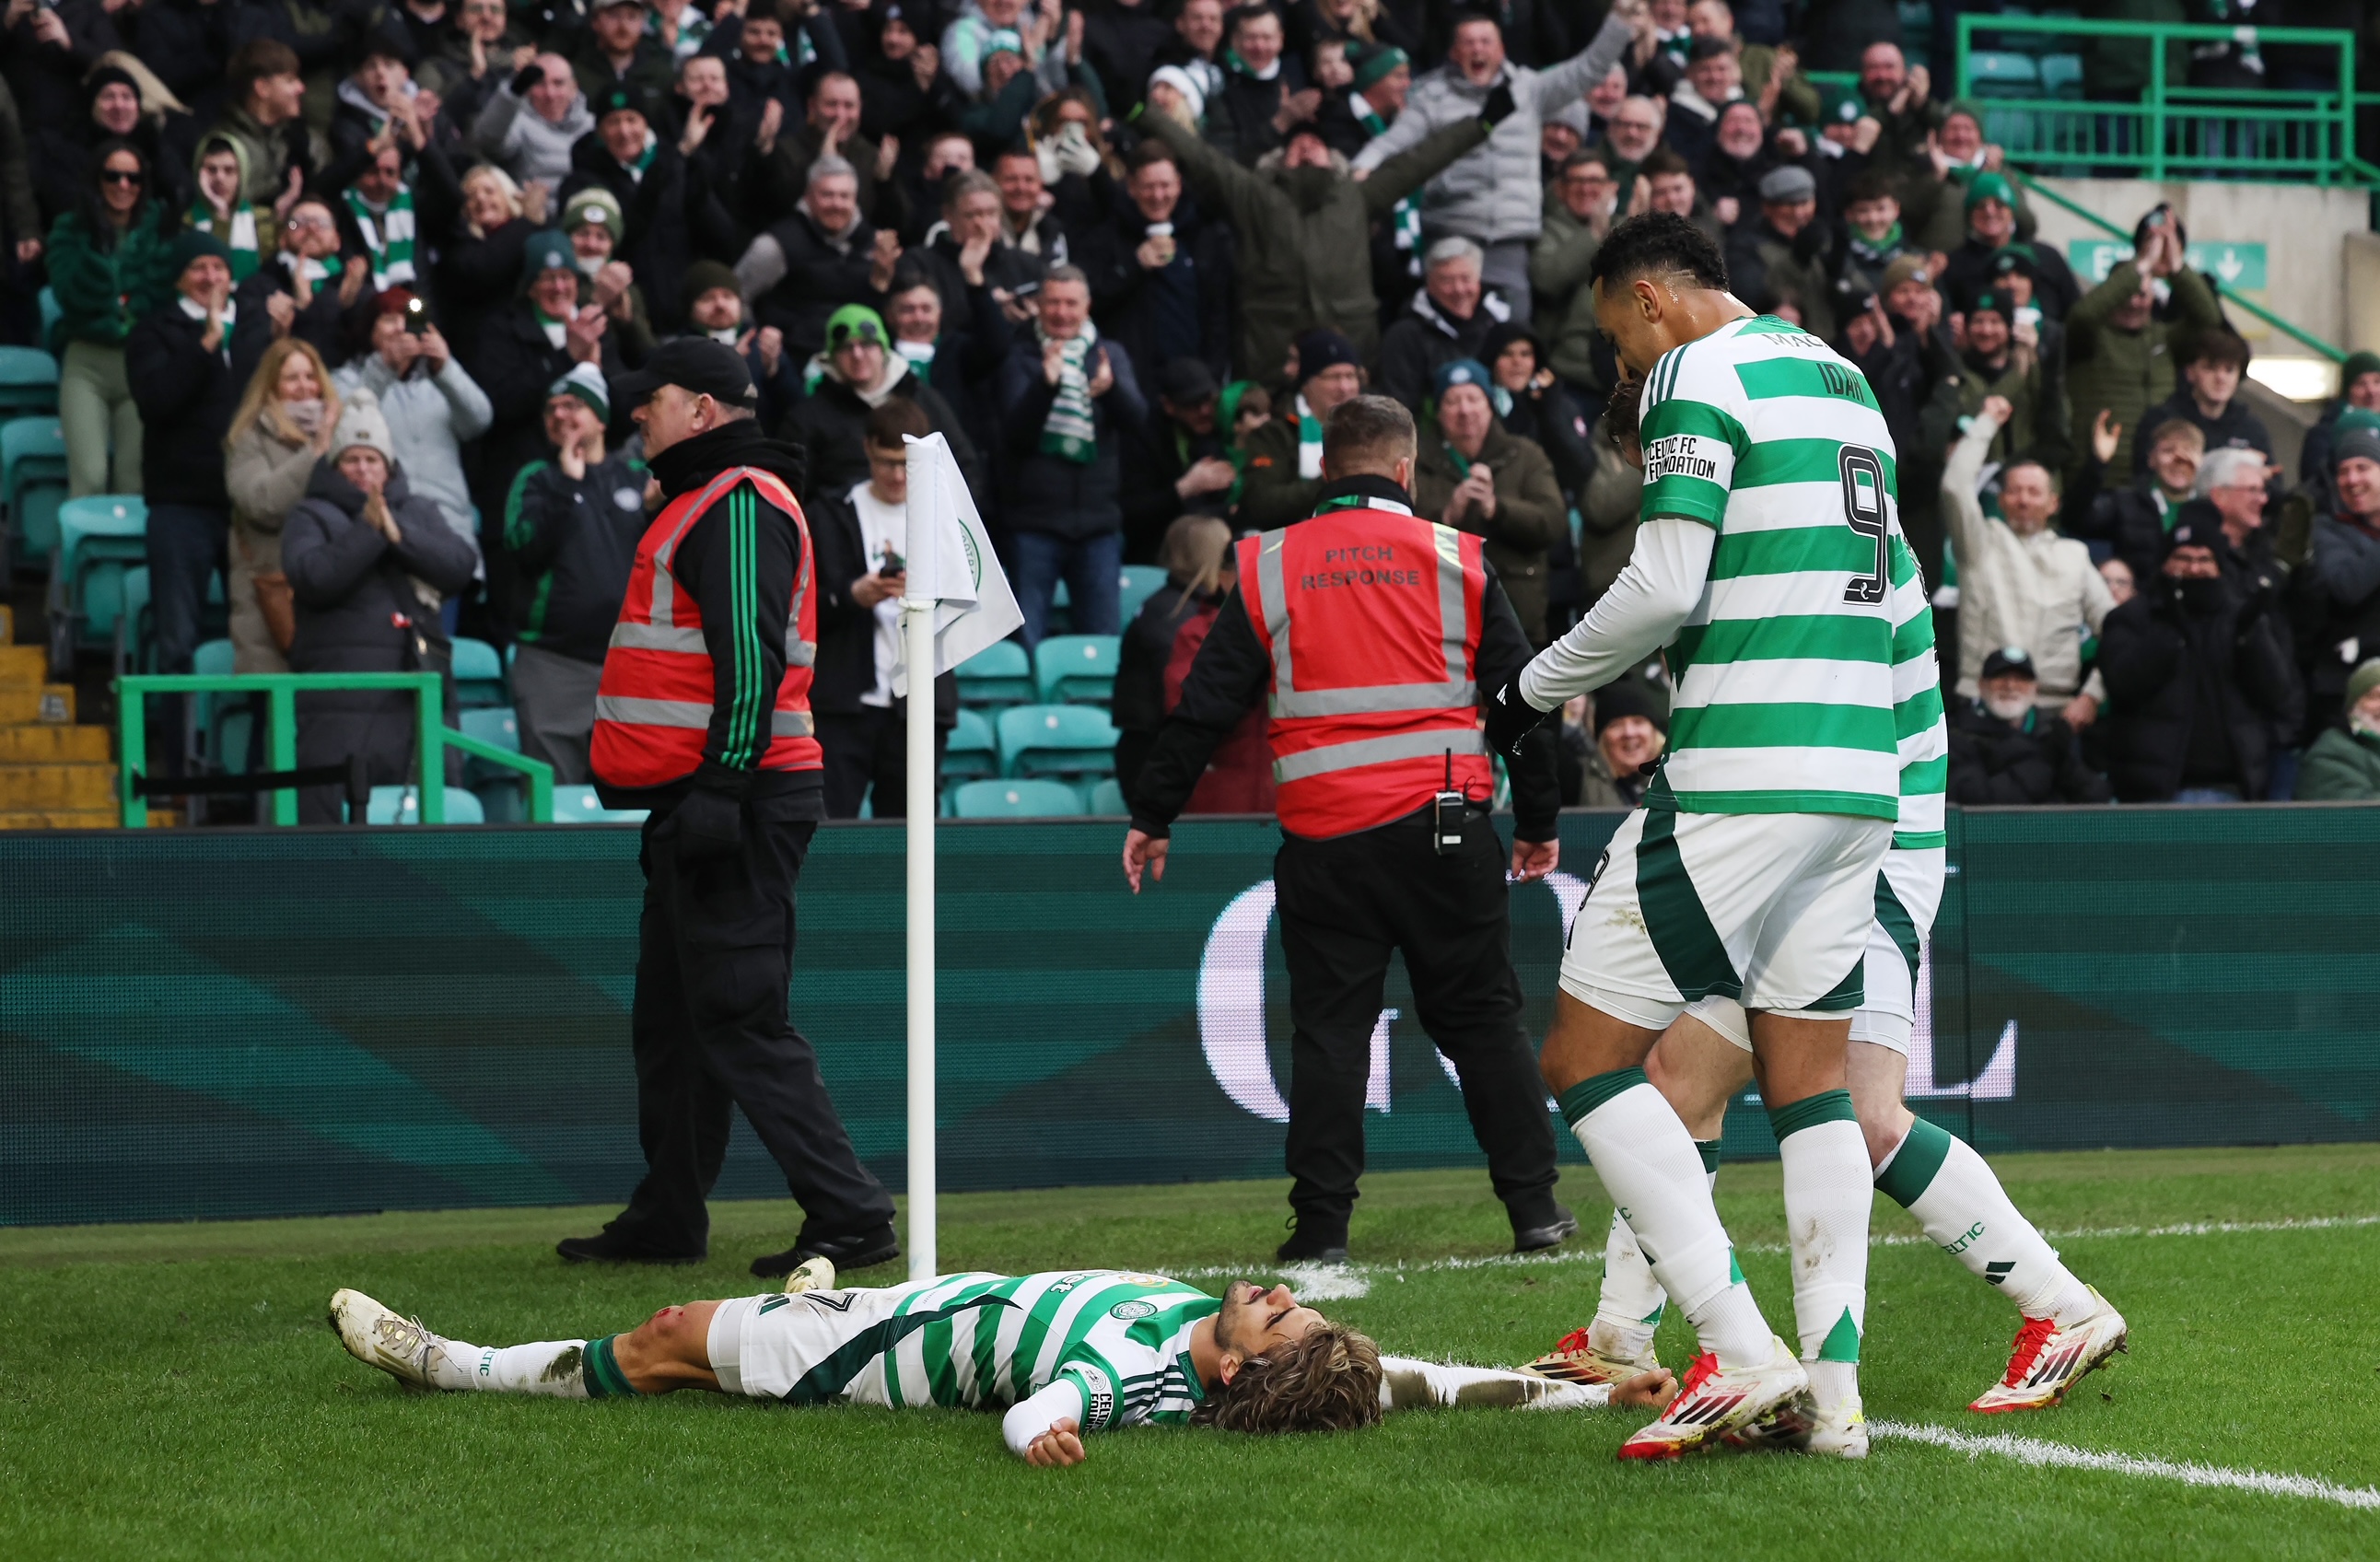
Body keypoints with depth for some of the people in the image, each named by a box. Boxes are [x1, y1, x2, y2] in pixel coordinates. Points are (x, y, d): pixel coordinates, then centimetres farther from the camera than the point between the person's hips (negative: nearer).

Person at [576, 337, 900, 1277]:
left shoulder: (740, 502, -11)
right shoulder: (700, 502, 22)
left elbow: (752, 658, -21)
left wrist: (721, 790, -26)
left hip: (739, 800, -11)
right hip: (694, 805, 11)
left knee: (739, 1020, -13)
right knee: (670, 1017, 14)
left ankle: (850, 1218, -14)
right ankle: (665, 1223, 21)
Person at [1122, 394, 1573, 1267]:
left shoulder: (1268, 568, 6)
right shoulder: (1456, 560, 6)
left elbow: (1205, 704, 5)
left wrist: (1153, 817, 13)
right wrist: (1538, 822, 18)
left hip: (1322, 836, 0)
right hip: (1443, 826, 0)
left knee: (1328, 1029, 5)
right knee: (1482, 1019, 8)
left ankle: (1321, 1226, 1)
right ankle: (1534, 1210, 8)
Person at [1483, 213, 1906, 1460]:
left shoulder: (1698, 373, -6)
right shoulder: (1845, 382, 20)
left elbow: (1665, 587, -14)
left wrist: (1536, 690, 0)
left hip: (1739, 783, -8)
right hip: (1859, 781, 8)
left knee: (1586, 1060, -3)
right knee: (1809, 1083, 11)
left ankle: (1741, 1353, -10)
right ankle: (1834, 1392, 5)